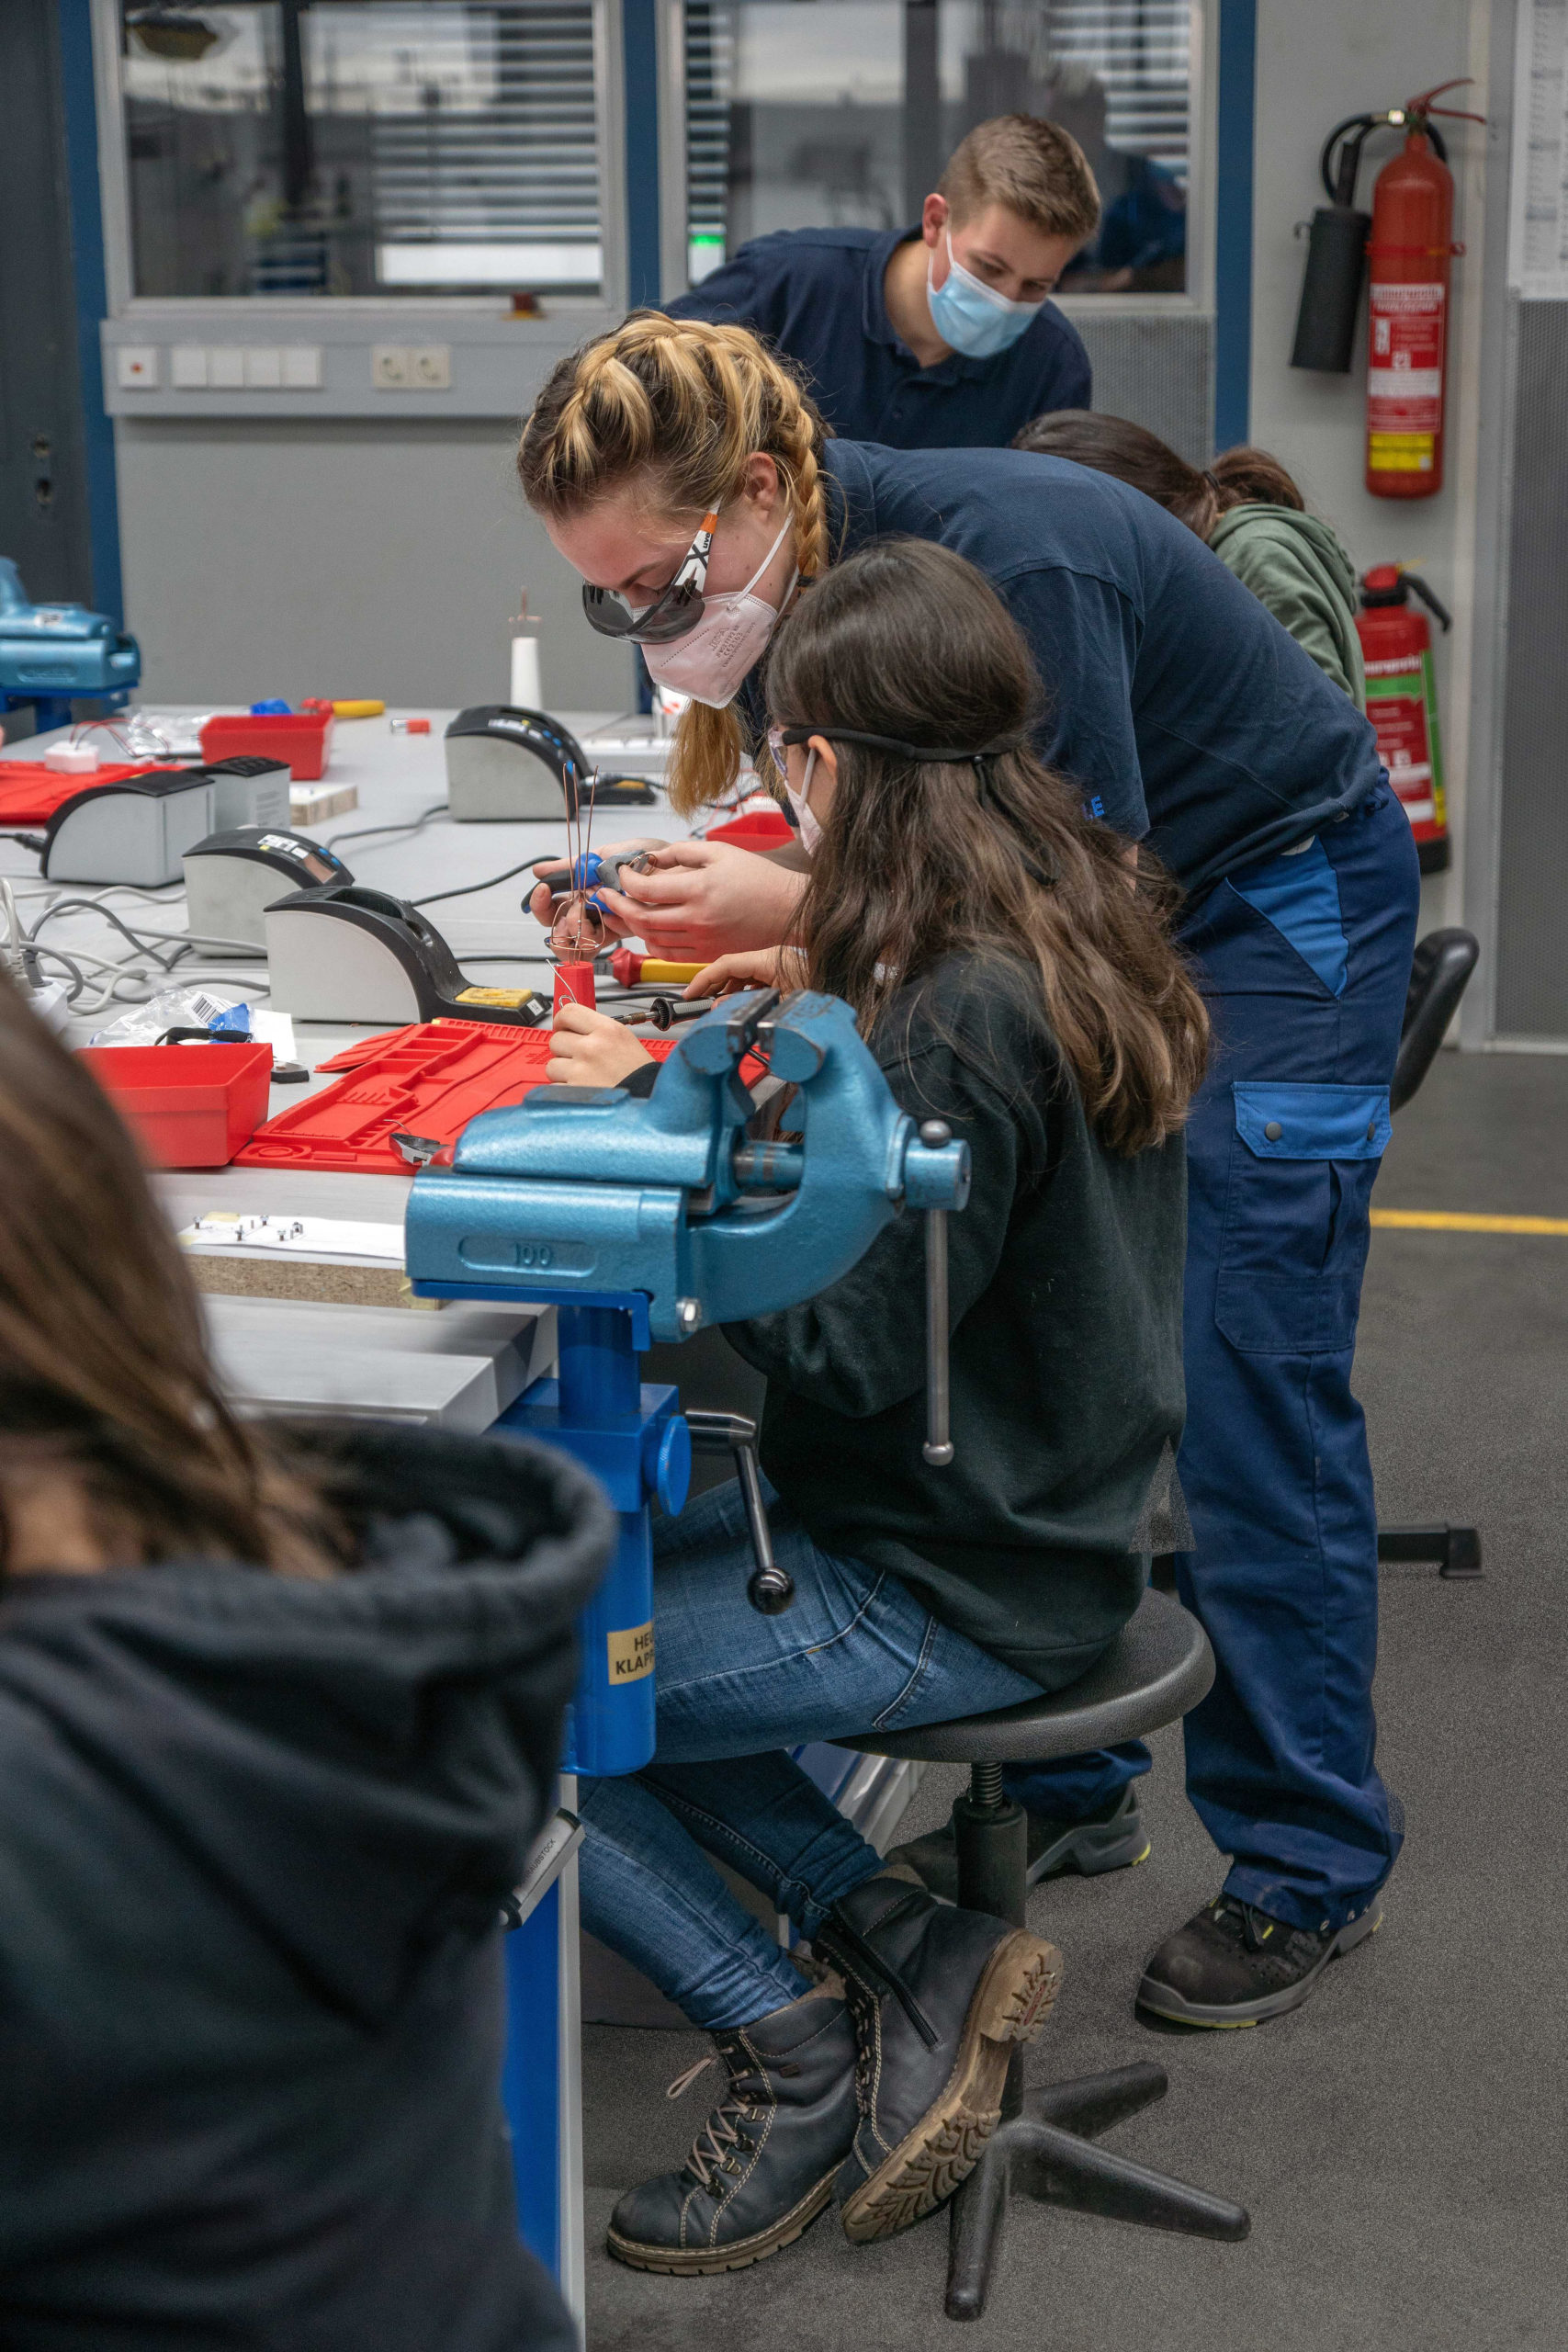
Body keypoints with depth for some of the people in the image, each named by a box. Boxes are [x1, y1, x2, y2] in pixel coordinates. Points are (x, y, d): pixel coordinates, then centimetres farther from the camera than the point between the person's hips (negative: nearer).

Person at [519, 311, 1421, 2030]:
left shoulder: (1005, 558, -32)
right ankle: (1068, 1787, 19)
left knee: (1247, 1398, -7)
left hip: (1276, 905, -7)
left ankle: (1306, 1868, 4)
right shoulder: (788, 589, -7)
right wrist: (713, 946, -18)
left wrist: (794, 913, -35)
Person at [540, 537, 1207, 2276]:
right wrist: (837, 1004, 10)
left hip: (950, 1593, -10)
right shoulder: (1075, 933, 2)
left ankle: (795, 2045, 6)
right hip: (1033, 1522, 10)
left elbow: (849, 1352, -25)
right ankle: (913, 1952, 12)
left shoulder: (959, 1016, -27)